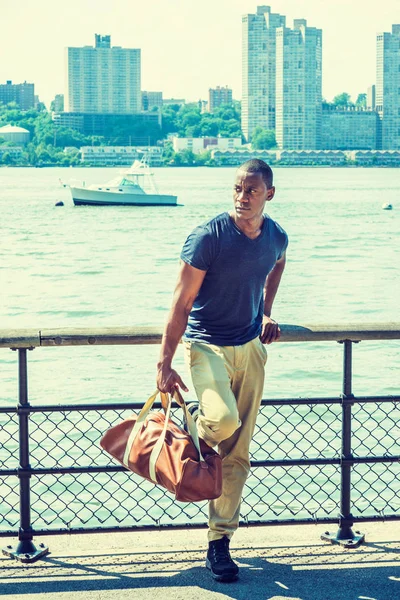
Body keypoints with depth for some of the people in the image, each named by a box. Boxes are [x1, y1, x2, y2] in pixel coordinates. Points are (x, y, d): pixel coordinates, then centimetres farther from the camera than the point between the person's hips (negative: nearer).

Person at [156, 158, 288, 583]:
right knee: (224, 419, -31)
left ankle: (219, 543, 14)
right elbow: (181, 303, -15)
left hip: (251, 347, 5)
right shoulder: (207, 237, -16)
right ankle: (195, 426, 7)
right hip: (205, 344, -4)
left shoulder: (276, 238, 0)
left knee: (237, 453, 4)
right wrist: (165, 364, -17)